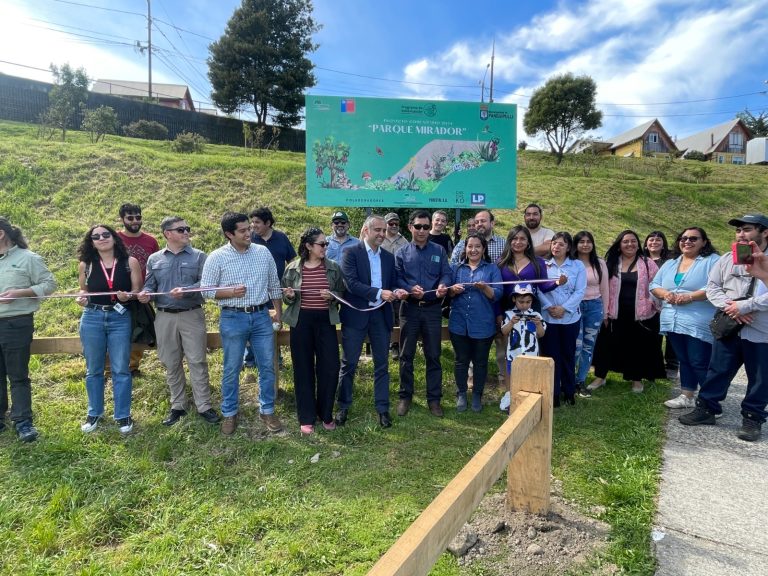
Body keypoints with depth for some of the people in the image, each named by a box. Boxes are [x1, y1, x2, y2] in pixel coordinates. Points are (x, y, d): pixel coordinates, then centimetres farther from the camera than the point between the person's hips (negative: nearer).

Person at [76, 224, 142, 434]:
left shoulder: (130, 262, -3)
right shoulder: (85, 265, 2)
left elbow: (138, 290, 1)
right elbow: (83, 290, 15)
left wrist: (128, 296, -20)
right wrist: (82, 298, -7)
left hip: (120, 319, -2)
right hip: (91, 319, 2)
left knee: (120, 369, 4)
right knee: (93, 369, 12)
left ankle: (123, 415, 15)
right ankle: (94, 413, 28)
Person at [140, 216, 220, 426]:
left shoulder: (198, 256, 1)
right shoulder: (154, 259, 9)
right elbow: (150, 285, 7)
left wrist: (185, 290, -23)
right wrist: (145, 293, -15)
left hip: (192, 315, -2)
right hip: (165, 317, 3)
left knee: (197, 361, -1)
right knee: (171, 364, 10)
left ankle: (204, 406, 9)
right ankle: (178, 406, 24)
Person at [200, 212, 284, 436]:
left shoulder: (263, 252, 3)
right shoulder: (217, 257, -6)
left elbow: (274, 285, 11)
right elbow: (205, 290, -3)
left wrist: (278, 312, 11)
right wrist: (230, 292, -17)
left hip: (261, 316, 3)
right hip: (233, 319, -2)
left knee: (267, 366, 8)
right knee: (231, 369, 9)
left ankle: (267, 410, 24)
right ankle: (229, 413, 26)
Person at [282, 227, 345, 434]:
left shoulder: (333, 267, 2)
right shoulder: (293, 269, 0)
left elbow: (343, 293, 7)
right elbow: (285, 297, 9)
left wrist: (332, 296, -14)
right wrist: (289, 296, -14)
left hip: (326, 321, 1)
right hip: (301, 321, -1)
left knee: (330, 368, 0)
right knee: (303, 369, 6)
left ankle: (326, 414, 21)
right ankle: (306, 417, 20)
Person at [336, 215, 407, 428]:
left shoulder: (389, 257, 11)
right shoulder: (351, 253, -5)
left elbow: (392, 283, 13)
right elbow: (351, 283, -16)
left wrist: (396, 292, -11)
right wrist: (379, 293, -24)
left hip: (381, 315, 4)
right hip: (356, 315, -4)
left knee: (381, 364, 10)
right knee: (348, 364, 6)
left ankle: (382, 408, 21)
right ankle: (343, 406, 21)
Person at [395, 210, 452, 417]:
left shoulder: (439, 250, 8)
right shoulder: (401, 253, 6)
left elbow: (447, 273, 0)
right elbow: (397, 279, -3)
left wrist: (443, 286, -22)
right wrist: (409, 289, -23)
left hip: (433, 309, 0)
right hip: (409, 308, 0)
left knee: (433, 355, 6)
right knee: (406, 355, 6)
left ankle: (434, 399, 17)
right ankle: (405, 396, 20)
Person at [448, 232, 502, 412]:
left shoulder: (492, 269, 4)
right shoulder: (457, 269, 11)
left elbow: (498, 294, -6)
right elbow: (448, 292, 8)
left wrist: (484, 288, -25)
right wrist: (453, 290, -14)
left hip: (483, 325, -1)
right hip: (459, 324, 2)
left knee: (480, 361, 8)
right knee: (461, 360, 8)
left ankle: (477, 395, 24)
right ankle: (461, 394, 22)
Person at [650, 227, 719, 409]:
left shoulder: (712, 261, -4)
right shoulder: (669, 264, 16)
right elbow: (654, 285, 13)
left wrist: (690, 297, -22)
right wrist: (665, 294, -8)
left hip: (699, 324, -6)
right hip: (673, 322, 6)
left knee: (700, 363, -4)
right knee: (684, 360, 15)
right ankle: (686, 397, 25)